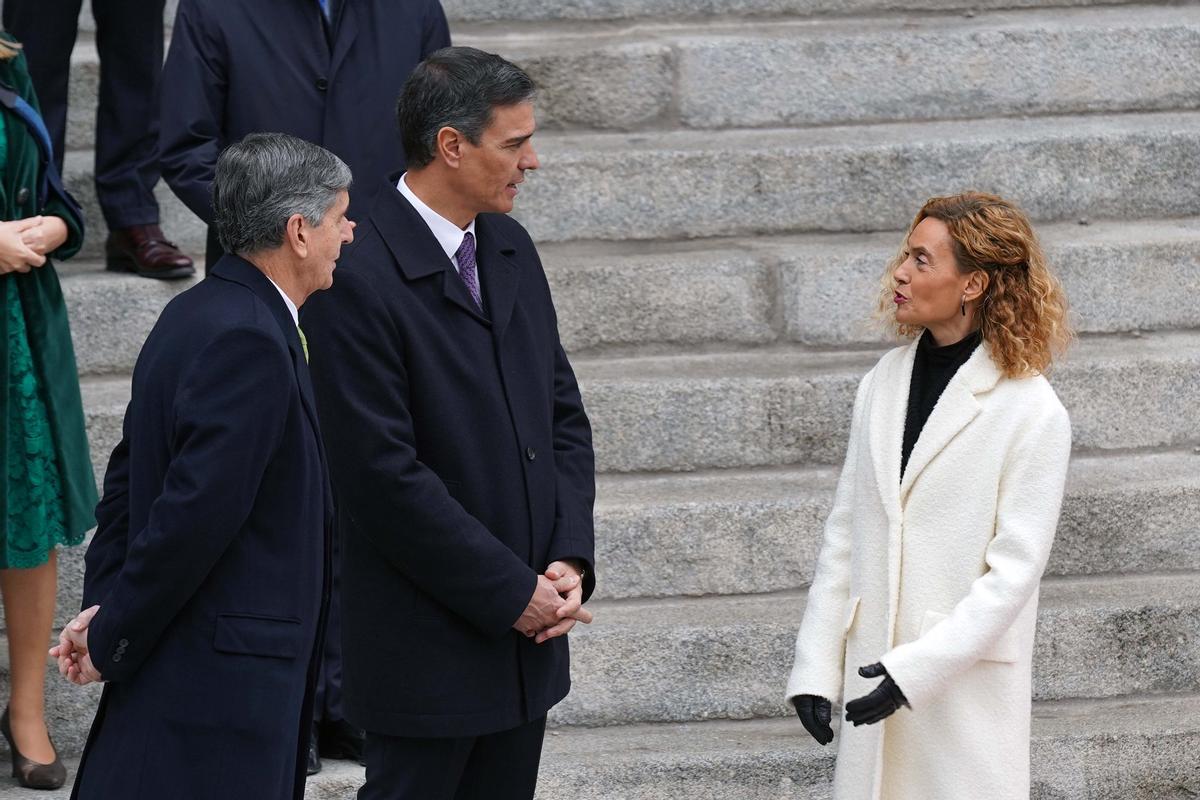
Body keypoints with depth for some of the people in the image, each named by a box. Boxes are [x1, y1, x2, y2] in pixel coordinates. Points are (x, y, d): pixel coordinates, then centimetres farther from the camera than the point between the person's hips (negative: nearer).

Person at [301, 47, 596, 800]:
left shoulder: (510, 250, 8)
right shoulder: (359, 281, -18)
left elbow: (564, 412, 13)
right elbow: (387, 477, -20)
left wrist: (571, 559, -1)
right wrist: (512, 592, -14)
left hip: (525, 631, 8)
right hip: (428, 646, -7)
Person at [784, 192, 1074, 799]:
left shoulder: (1032, 411, -9)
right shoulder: (883, 383, 8)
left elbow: (1014, 570, -11)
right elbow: (844, 534, 10)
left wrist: (916, 669, -17)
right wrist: (814, 668, 5)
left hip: (969, 677, -5)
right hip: (874, 667, 5)